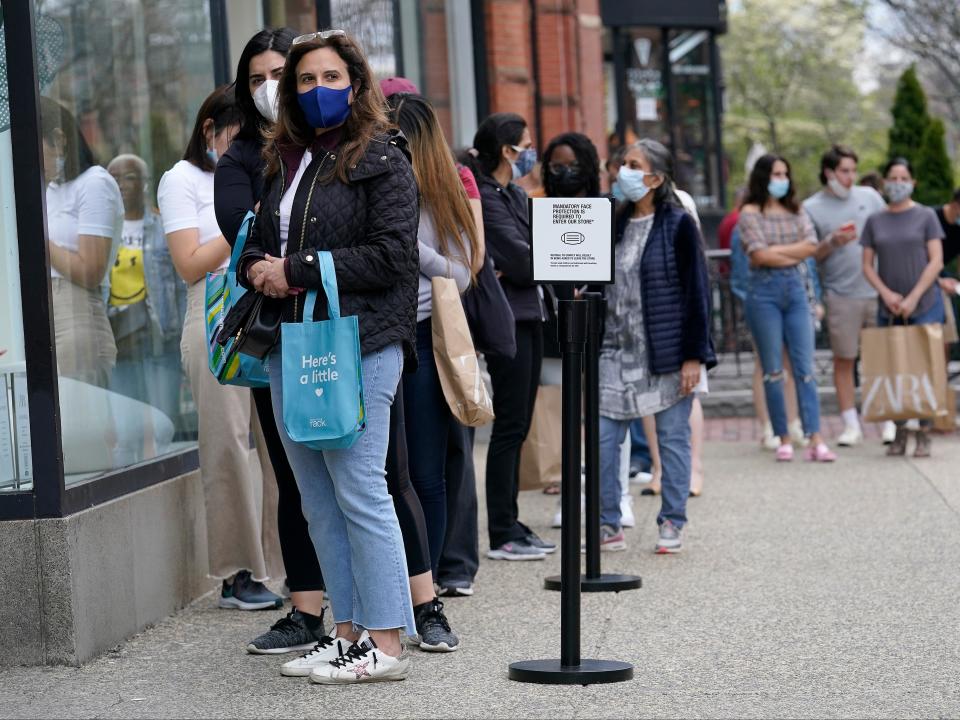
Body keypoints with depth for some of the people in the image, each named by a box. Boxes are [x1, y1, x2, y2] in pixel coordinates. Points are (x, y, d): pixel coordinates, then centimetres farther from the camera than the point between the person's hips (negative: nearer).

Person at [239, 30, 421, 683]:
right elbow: (254, 241, 26)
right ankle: (349, 630, 16)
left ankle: (386, 642, -3)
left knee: (359, 491, -8)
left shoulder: (381, 159, -3)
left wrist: (297, 271, -12)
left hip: (358, 346, -7)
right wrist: (257, 269, 1)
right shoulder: (280, 160, 17)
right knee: (318, 500, 9)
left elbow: (391, 255, -13)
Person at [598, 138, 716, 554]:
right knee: (602, 438, -1)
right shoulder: (615, 223, 11)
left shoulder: (678, 224, -5)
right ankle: (608, 525, 8)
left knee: (673, 438, 3)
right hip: (617, 350, 5)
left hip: (667, 353, -5)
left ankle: (672, 524, 13)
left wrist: (693, 355, -12)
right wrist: (595, 346, 12)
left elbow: (696, 292, -7)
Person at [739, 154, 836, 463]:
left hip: (796, 289, 3)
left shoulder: (796, 211, 13)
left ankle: (816, 440, -9)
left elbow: (811, 245, 0)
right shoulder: (750, 213, 1)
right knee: (773, 371, 1)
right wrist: (795, 254, -3)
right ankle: (783, 440, 7)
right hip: (765, 290, -3)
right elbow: (759, 254, -10)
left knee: (805, 367, -4)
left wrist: (777, 251, -8)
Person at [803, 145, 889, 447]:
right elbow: (809, 256, 3)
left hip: (878, 291, 2)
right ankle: (851, 425, 7)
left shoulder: (869, 196, 10)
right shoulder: (811, 208, 2)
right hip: (841, 295, -2)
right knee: (844, 360, 1)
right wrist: (831, 243, -15)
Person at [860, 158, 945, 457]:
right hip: (889, 308, 3)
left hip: (924, 305, -3)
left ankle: (924, 435, -2)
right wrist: (887, 294, -8)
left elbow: (936, 262, -4)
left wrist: (913, 298, -11)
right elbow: (867, 265, 8)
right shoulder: (875, 221, 9)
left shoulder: (926, 216, 2)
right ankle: (899, 433, 9)